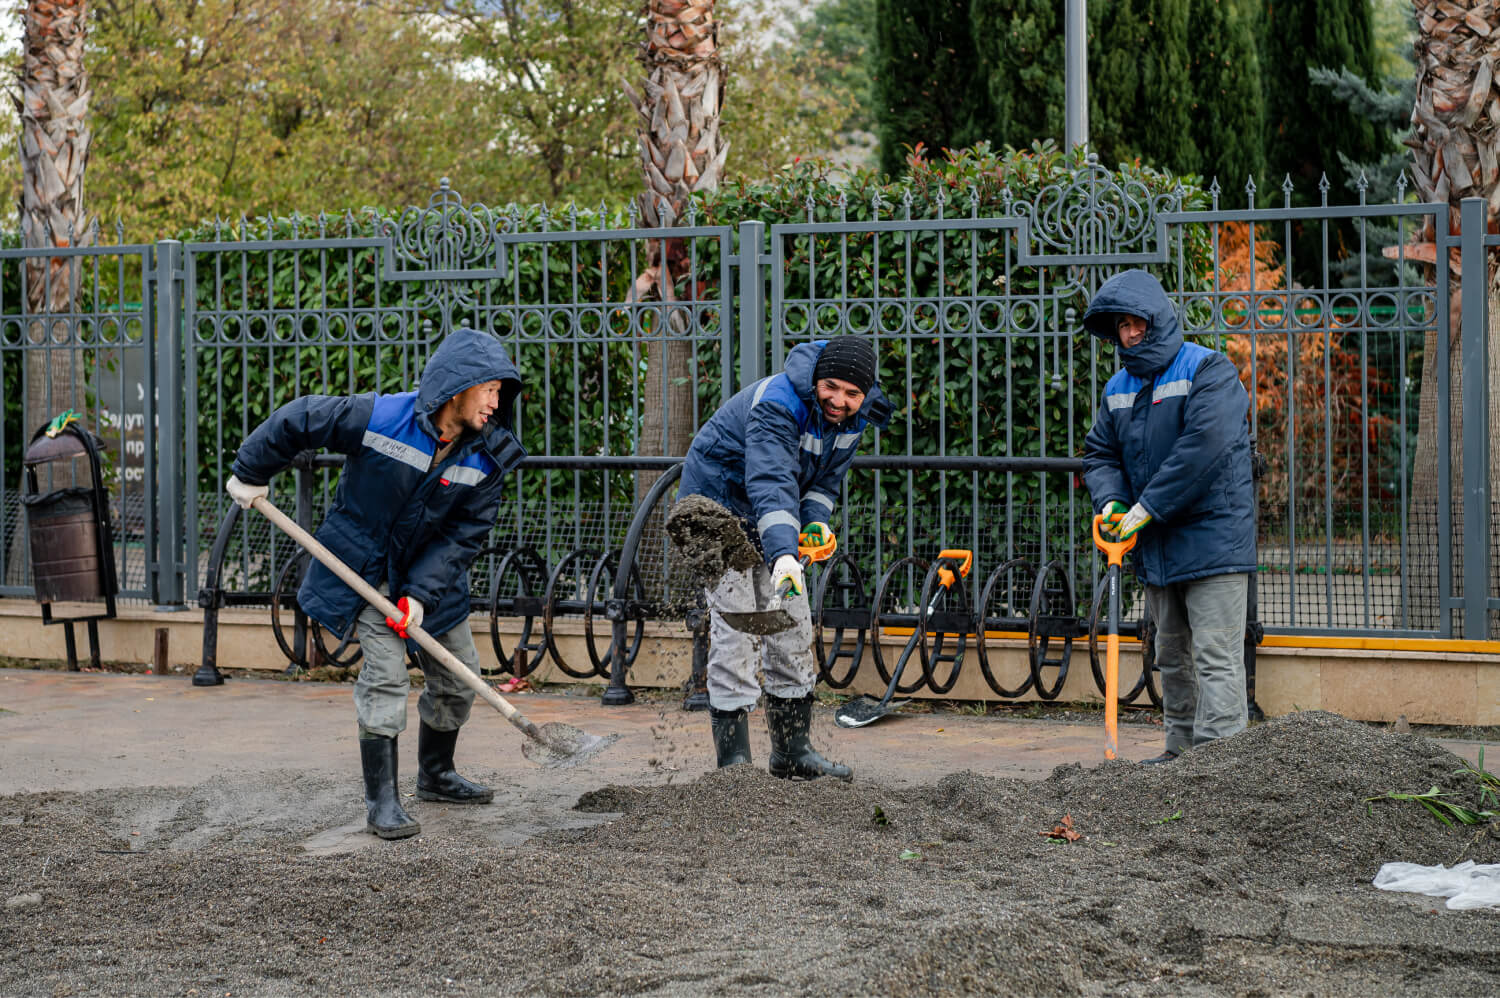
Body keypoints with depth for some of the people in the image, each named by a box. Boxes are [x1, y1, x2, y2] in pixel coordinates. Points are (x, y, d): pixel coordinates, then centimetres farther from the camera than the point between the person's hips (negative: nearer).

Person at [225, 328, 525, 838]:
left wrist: (421, 593, -20)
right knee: (386, 674, -15)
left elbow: (467, 532, -12)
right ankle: (381, 800, -8)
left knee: (458, 676, 10)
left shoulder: (489, 455, -15)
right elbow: (297, 419, -16)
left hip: (431, 570, 5)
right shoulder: (380, 417, -27)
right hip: (365, 563, -5)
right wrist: (250, 474, -5)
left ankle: (435, 775, 33)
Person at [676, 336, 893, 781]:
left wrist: (817, 521, -17)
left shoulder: (855, 417, -7)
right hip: (720, 503, -8)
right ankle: (733, 758, -13)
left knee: (792, 626, 7)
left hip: (777, 523, 8)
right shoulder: (777, 405, -33)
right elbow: (771, 484, -46)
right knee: (734, 625, -14)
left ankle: (792, 751, 17)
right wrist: (783, 554, -60)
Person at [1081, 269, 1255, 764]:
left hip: (1213, 540, -8)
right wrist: (1111, 501, -6)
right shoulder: (1119, 387, 13)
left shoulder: (1209, 370, -11)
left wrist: (1146, 509, -21)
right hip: (1156, 548, 8)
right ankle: (1181, 750, 25)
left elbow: (1204, 446, -23)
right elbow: (1099, 452, 16)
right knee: (1173, 657, 16)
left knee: (1216, 659, -10)